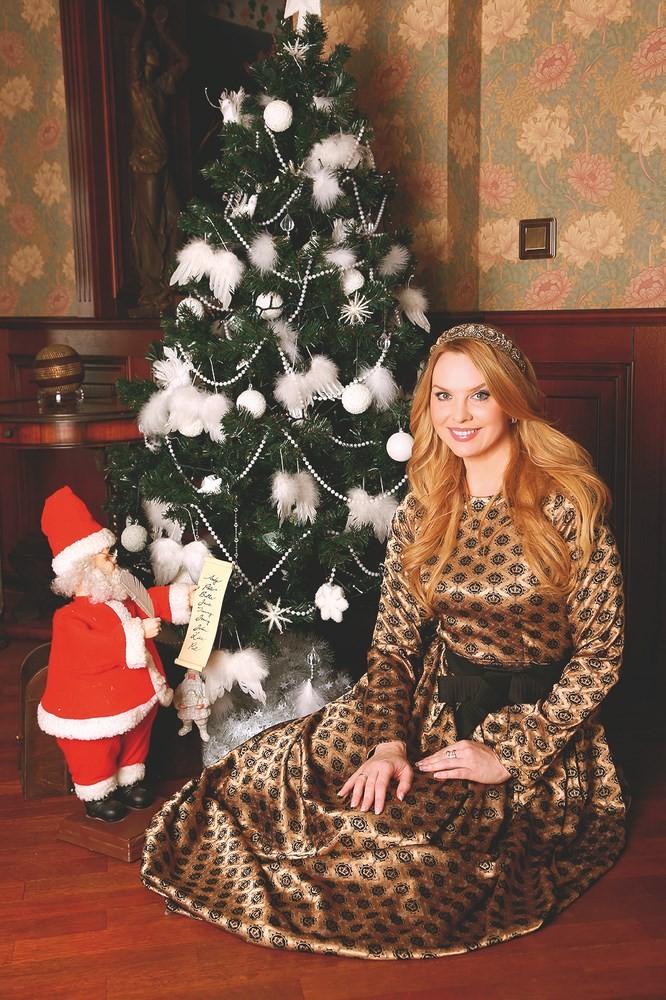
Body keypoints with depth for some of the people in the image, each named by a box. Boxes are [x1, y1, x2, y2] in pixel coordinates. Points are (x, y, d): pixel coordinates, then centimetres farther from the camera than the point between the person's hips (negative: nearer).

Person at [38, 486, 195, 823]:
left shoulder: (122, 600, 1)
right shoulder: (70, 618, -27)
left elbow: (153, 602, 15)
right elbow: (94, 649, -39)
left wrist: (184, 596, 4)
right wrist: (138, 633, -38)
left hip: (135, 699, 8)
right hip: (93, 709, -8)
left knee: (134, 744, 25)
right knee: (96, 756, 11)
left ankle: (128, 781, 46)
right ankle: (96, 796, 32)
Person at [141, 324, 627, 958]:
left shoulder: (567, 506, -14)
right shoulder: (421, 512, 0)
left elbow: (600, 653, -11)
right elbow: (393, 645, 2)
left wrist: (510, 757, -15)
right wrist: (388, 742, -14)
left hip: (542, 729, -4)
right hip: (436, 708, 4)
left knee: (407, 848, -23)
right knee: (282, 769, -13)